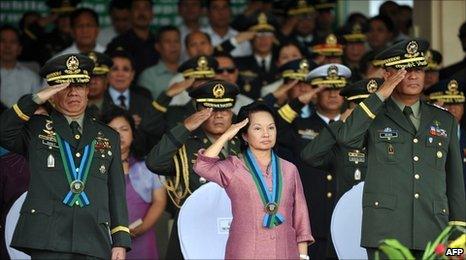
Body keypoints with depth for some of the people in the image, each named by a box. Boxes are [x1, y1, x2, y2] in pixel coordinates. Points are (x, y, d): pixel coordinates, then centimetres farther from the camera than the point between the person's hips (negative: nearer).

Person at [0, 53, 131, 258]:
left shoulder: (108, 137, 19)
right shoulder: (36, 128, 15)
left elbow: (117, 193, 15)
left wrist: (120, 242, 7)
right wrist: (36, 99, -9)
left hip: (93, 242, 2)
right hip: (47, 240, -2)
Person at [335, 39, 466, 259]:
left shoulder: (445, 121, 17)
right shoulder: (373, 117, 8)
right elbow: (346, 138, -14)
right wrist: (380, 96, -10)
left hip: (433, 233, 3)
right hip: (385, 232, -3)